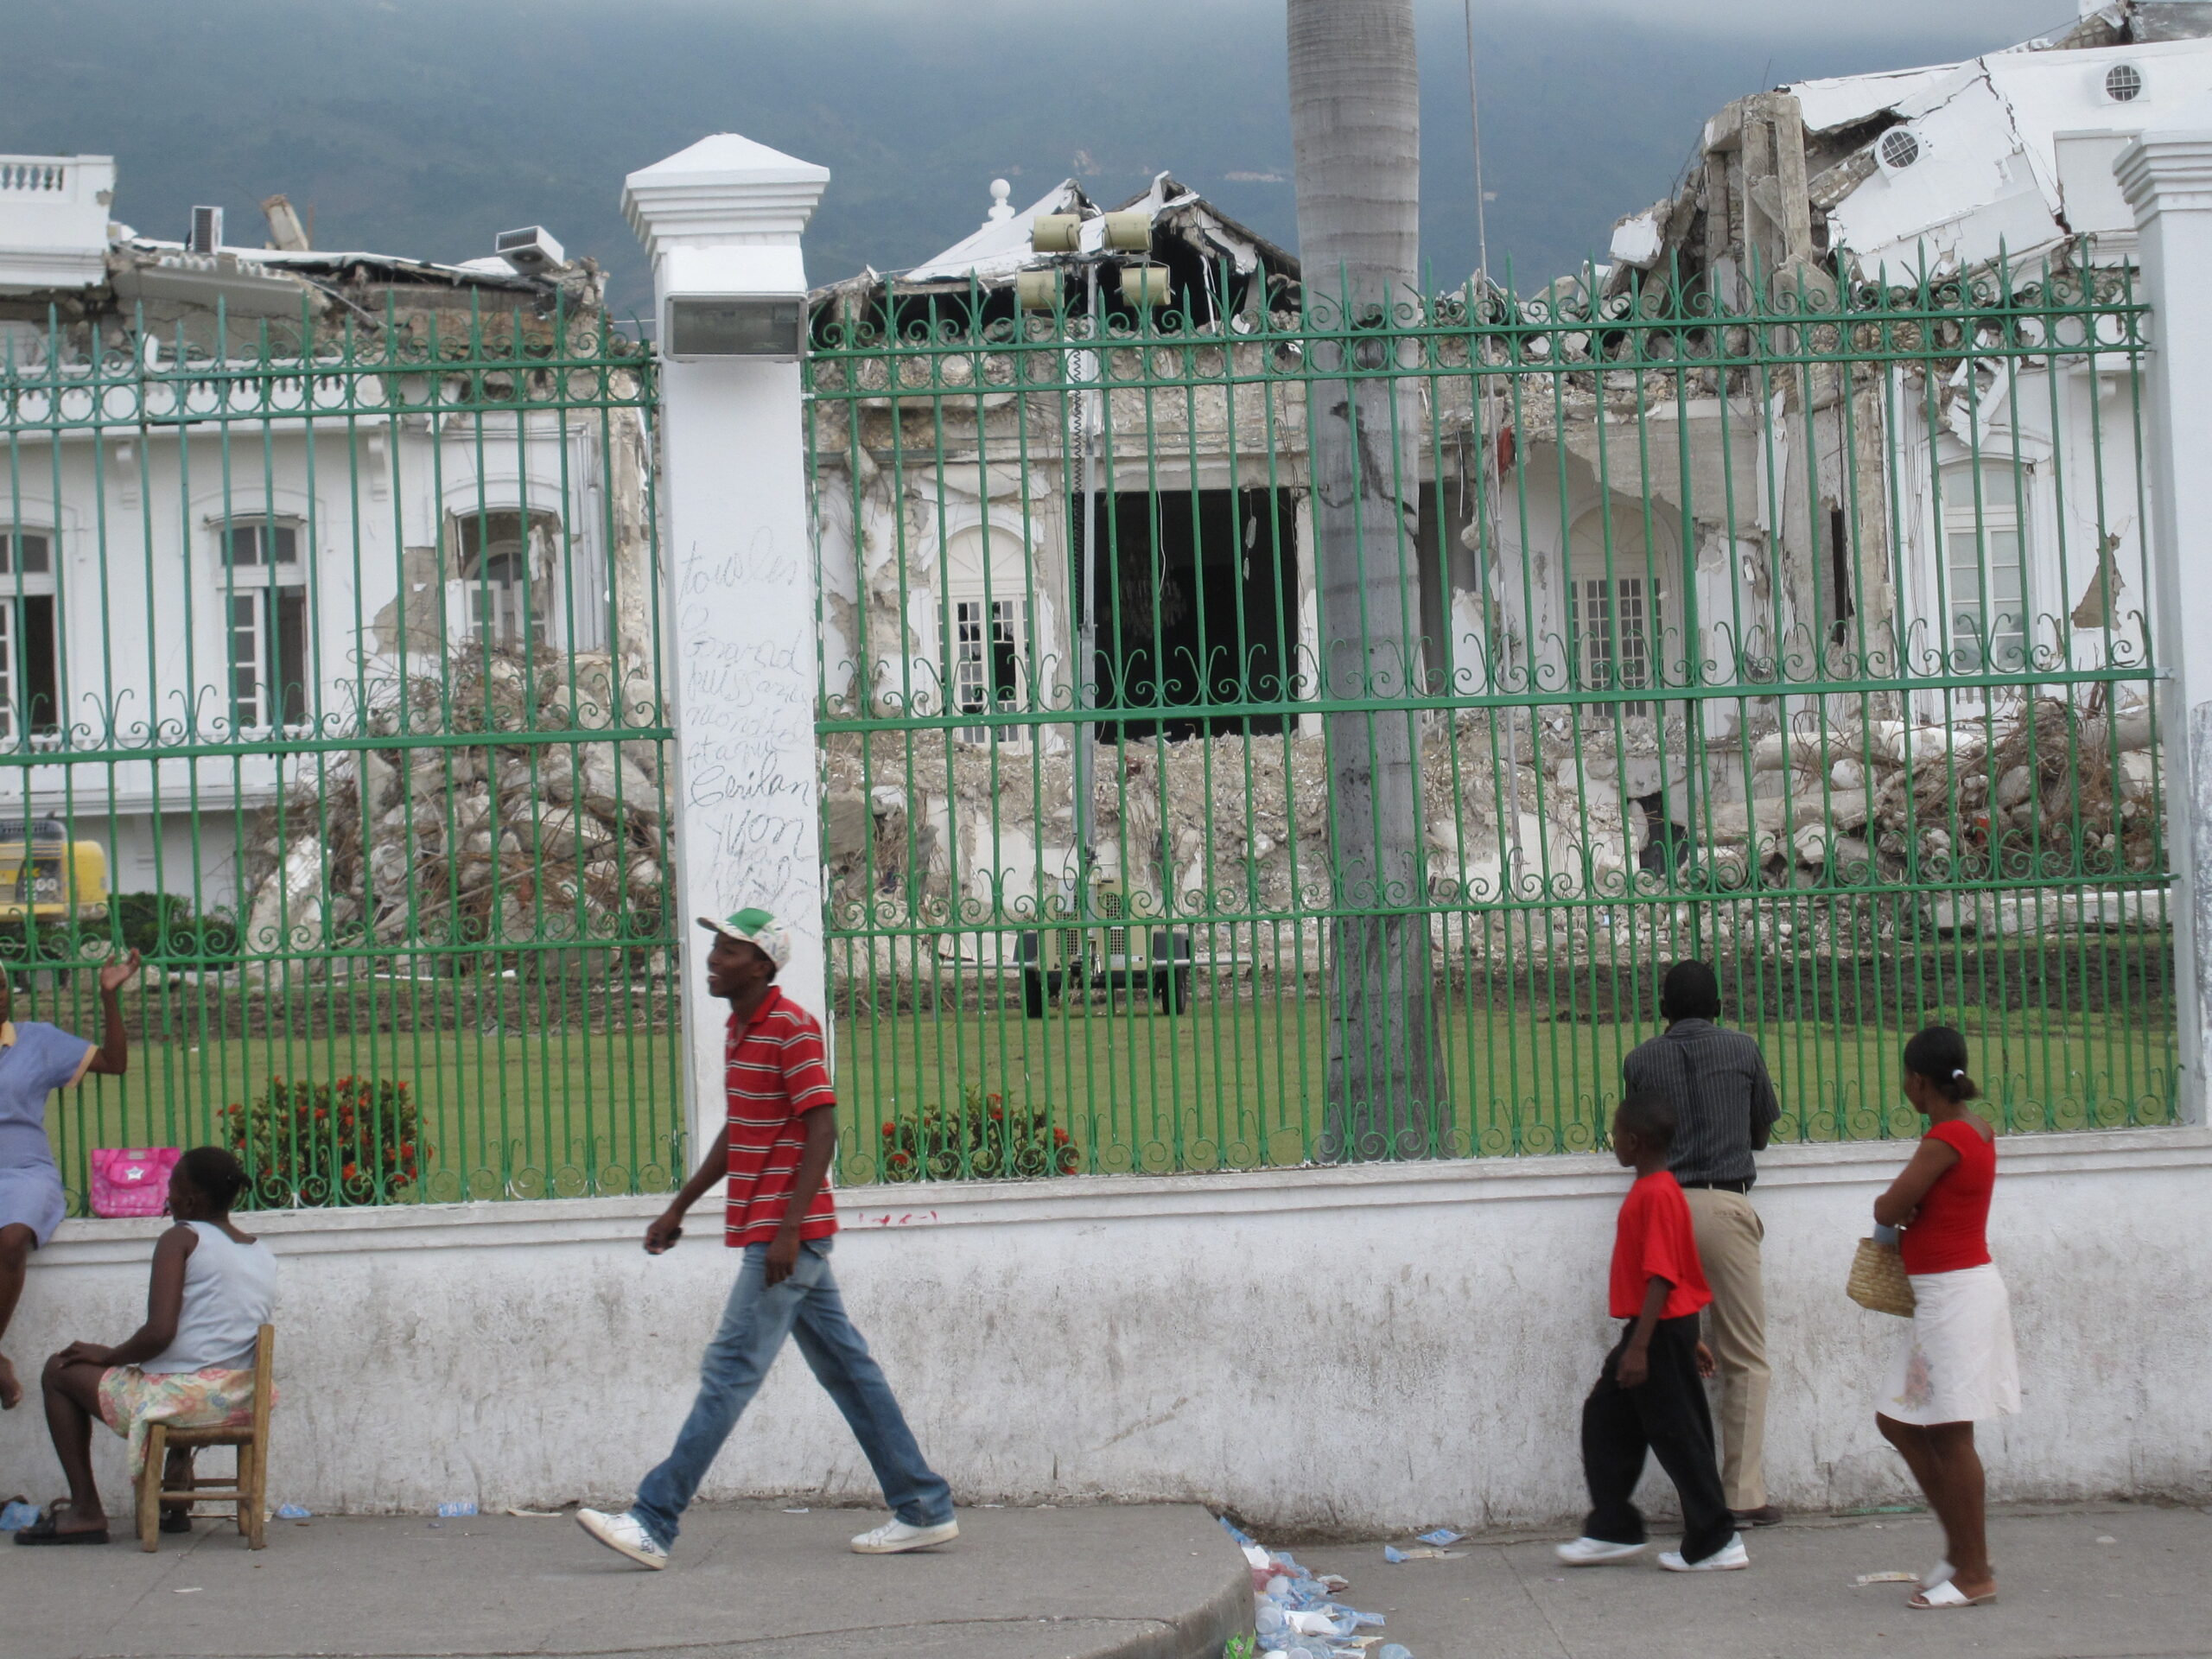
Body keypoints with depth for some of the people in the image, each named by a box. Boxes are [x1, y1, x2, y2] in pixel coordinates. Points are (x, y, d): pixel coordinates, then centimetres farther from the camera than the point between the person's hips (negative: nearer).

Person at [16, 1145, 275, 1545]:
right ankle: (177, 1499, 37)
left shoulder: (181, 1239, -7)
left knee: (60, 1372, 14)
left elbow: (159, 1333, -18)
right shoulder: (264, 1255, 13)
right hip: (243, 1404, 8)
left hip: (178, 1399, -8)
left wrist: (107, 1355, -1)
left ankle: (85, 1510, 12)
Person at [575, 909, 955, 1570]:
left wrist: (787, 1229, -23)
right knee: (844, 1368, 11)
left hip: (785, 1233, -10)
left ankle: (654, 1523, -9)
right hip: (768, 1233, 10)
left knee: (730, 1371, -9)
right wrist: (678, 1209, 25)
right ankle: (924, 1509, 15)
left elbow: (823, 1130, -18)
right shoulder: (740, 1030, 15)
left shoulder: (793, 1028, -14)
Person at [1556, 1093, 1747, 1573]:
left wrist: (1640, 1347, -26)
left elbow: (1662, 1277, -24)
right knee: (1604, 1419, 14)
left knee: (1676, 1434, -4)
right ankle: (1612, 1530, 20)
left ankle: (1716, 1544, 2)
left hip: (1660, 1330, -11)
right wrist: (1688, 1337, 23)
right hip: (1653, 1330, 11)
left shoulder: (1655, 1195, -19)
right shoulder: (1650, 1191, 13)